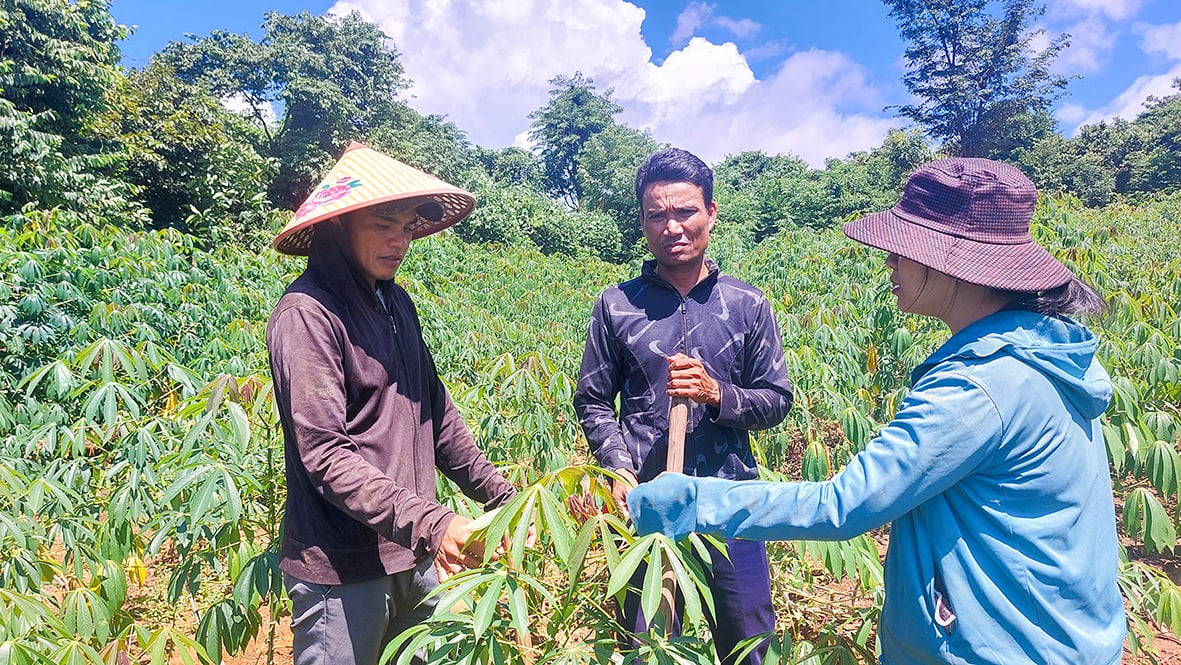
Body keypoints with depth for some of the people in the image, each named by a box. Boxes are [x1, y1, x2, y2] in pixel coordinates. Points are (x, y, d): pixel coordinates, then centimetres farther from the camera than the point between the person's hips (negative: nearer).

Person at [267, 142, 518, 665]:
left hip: (414, 555, 8)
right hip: (343, 569, -7)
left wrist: (501, 497, 11)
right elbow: (324, 454, -21)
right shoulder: (308, 313, -15)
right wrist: (430, 523, -28)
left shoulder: (396, 302, 8)